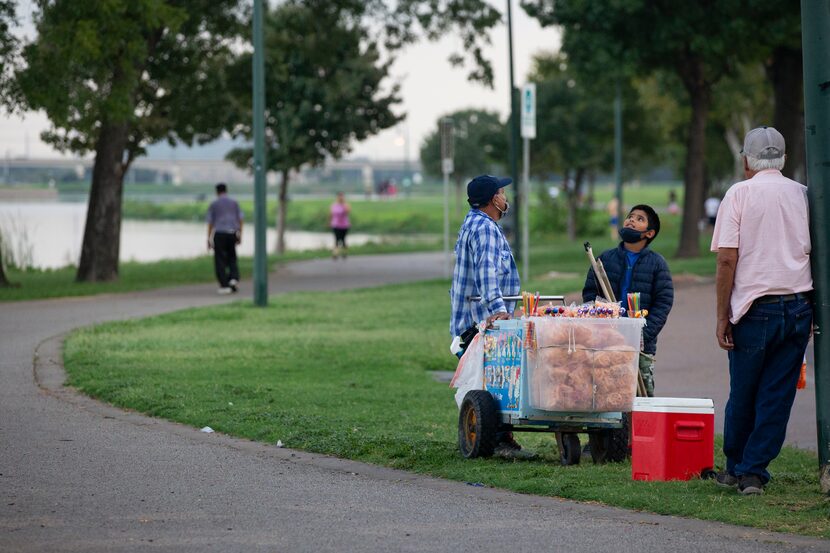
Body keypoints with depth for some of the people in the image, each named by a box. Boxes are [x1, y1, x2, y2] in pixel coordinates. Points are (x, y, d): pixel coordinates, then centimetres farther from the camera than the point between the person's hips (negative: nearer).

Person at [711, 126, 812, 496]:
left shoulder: (740, 194, -3)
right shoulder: (803, 195, 7)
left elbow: (727, 260, -9)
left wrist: (722, 316, -5)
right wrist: (814, 312, 19)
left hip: (755, 308, -3)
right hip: (798, 306, 3)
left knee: (743, 394, 10)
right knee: (778, 394, 5)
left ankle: (735, 468, 23)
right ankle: (753, 472, 3)